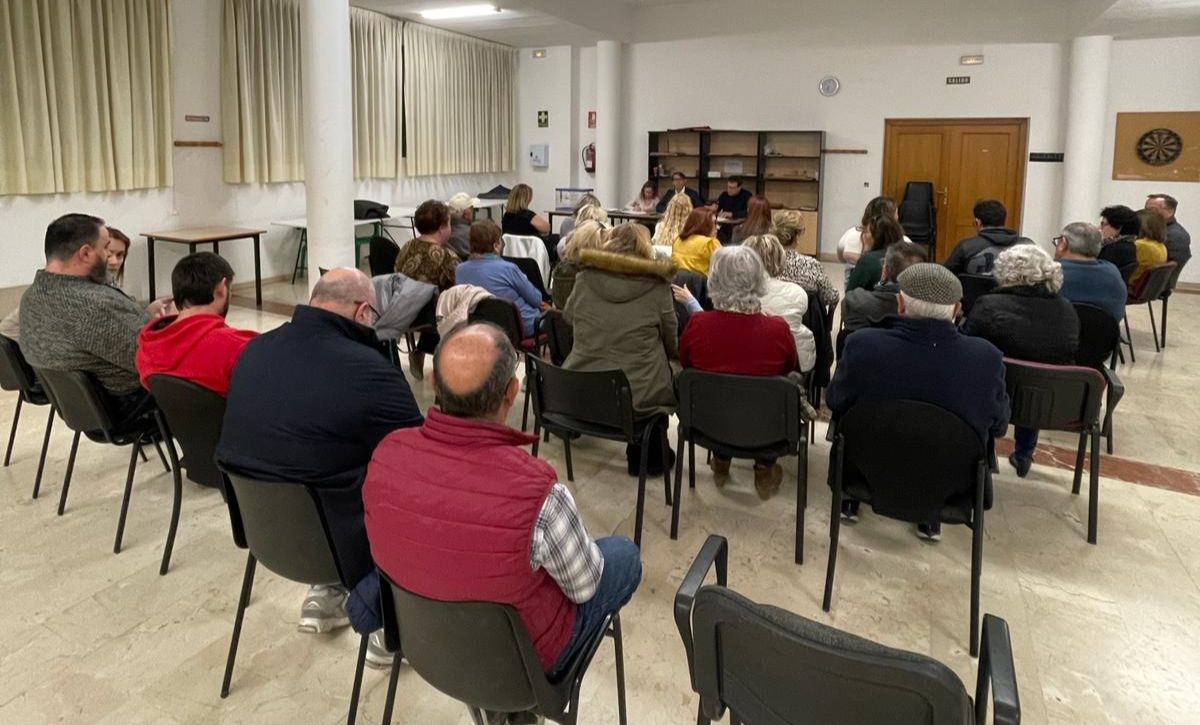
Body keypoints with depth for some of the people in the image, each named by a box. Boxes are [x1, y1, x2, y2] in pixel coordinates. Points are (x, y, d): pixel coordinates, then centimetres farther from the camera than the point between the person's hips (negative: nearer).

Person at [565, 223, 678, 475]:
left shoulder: (585, 277, -2)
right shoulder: (657, 286, -7)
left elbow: (568, 315, 18)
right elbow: (672, 345, 5)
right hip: (639, 396, -3)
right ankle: (647, 458, 32)